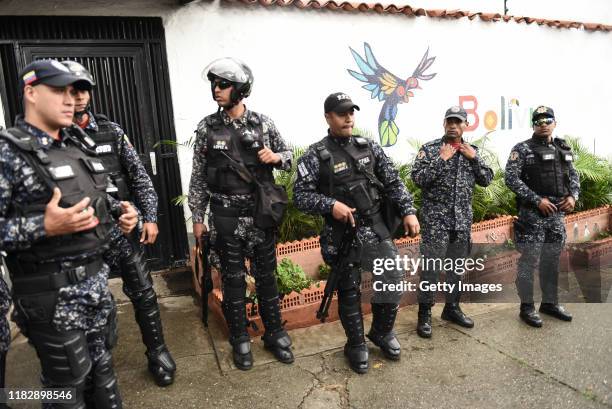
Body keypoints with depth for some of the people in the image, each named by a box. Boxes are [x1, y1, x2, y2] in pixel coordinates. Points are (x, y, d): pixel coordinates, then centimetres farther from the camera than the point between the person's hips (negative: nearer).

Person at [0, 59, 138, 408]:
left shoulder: (77, 147, 9)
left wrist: (118, 210, 2)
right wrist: (44, 226, -29)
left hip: (96, 278, 7)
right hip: (52, 293, -7)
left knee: (102, 367, 22)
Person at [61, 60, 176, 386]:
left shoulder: (111, 131, 3)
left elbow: (140, 176, 4)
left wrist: (150, 217, -2)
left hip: (122, 227, 1)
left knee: (143, 293, 6)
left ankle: (157, 352, 24)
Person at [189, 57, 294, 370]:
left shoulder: (262, 123, 0)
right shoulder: (207, 128, -1)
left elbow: (288, 156, 11)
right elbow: (198, 176, 2)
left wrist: (276, 157, -12)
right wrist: (197, 217, 1)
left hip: (261, 213, 1)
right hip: (225, 216, 0)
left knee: (267, 275, 11)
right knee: (233, 279, 9)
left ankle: (274, 333, 28)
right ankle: (240, 340, 26)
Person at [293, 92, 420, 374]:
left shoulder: (369, 147, 6)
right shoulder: (315, 156, -6)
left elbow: (393, 182, 9)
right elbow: (300, 195, -9)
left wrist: (408, 211, 0)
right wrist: (330, 205, -23)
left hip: (376, 228, 4)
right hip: (342, 236, -3)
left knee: (392, 279, 0)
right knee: (349, 292, 9)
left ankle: (382, 332, 27)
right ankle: (356, 345, 29)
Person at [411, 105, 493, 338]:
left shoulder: (471, 151, 12)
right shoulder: (429, 149, -3)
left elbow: (486, 180, 10)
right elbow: (417, 178, -13)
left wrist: (474, 158, -3)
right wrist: (441, 159, -17)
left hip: (462, 219, 5)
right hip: (436, 218, -5)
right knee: (430, 266, -4)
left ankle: (452, 308, 29)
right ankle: (424, 314, 7)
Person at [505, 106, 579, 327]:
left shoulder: (563, 149, 12)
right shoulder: (522, 149, -7)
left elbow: (573, 176, 20)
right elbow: (511, 178, -15)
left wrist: (573, 195, 0)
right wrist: (537, 200, -18)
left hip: (557, 213, 6)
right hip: (532, 214, -6)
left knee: (552, 260, 15)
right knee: (529, 261, -1)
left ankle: (550, 303, 28)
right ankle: (526, 307, 9)